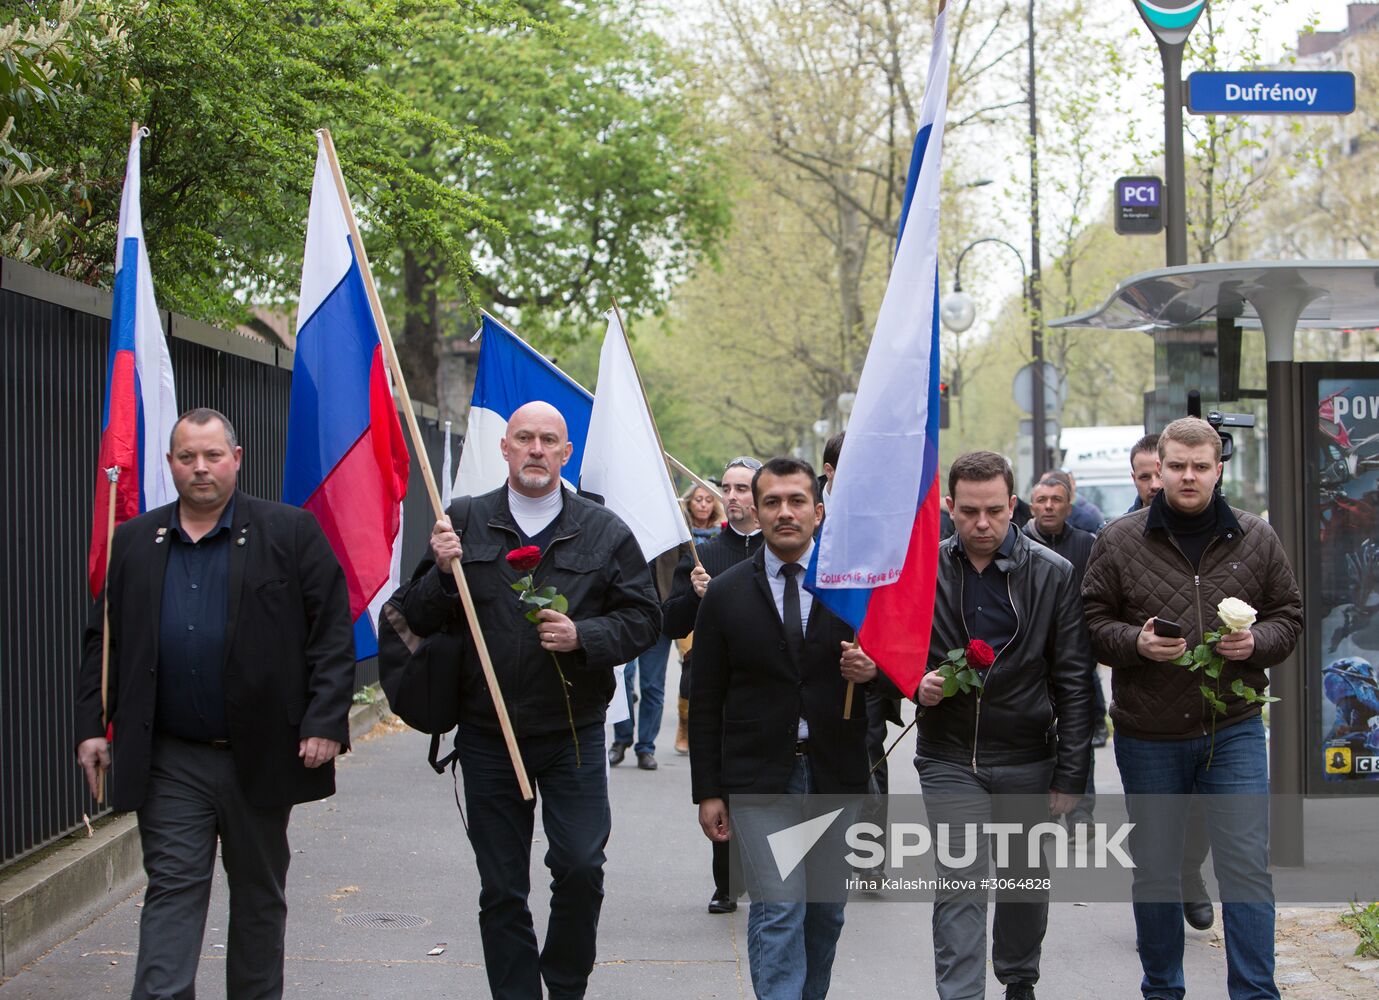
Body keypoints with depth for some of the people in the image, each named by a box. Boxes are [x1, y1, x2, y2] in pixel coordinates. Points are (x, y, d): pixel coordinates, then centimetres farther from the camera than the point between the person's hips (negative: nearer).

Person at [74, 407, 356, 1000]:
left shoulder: (291, 533, -2)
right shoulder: (135, 542, 8)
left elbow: (333, 634, -5)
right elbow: (104, 640, 11)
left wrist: (325, 723, -13)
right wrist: (91, 725, 3)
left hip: (262, 754, -1)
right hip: (169, 762, 1)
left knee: (259, 895, 12)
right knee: (172, 889, -3)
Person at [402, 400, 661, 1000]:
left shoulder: (604, 532, 5)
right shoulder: (463, 523, 5)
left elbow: (642, 618, 4)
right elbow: (420, 622, 5)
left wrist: (583, 637, -13)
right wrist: (442, 572, -15)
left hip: (573, 732, -1)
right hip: (488, 735, 1)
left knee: (581, 867, -7)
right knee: (501, 888, 5)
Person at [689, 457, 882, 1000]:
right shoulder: (726, 593, 2)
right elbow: (706, 703, 4)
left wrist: (873, 673, -16)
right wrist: (708, 791, -1)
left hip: (836, 774, 2)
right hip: (760, 777, -2)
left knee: (826, 910, 10)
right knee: (777, 910, -10)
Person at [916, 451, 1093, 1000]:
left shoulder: (1053, 574, -3)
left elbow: (1073, 682, -2)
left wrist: (1071, 772, -6)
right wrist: (918, 683, -11)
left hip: (1027, 760, 1)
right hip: (949, 759, 0)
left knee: (1027, 882, 14)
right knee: (959, 886, -8)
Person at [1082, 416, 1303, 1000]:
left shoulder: (1255, 540, 3)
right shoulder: (1120, 541, -1)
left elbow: (1288, 616, 10)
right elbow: (1092, 622, 2)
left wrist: (1257, 642, -11)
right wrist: (1135, 643, -17)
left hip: (1233, 730, 0)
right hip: (1147, 737, 0)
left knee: (1247, 866, -5)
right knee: (1154, 870, 10)